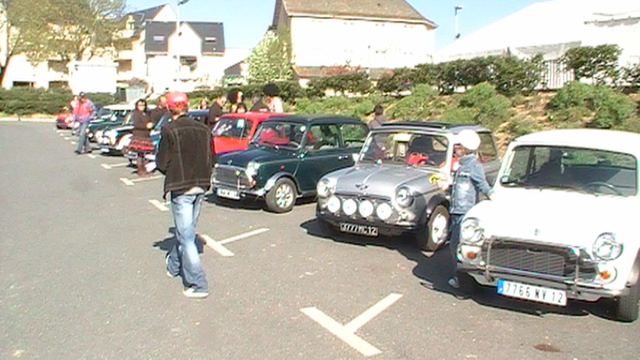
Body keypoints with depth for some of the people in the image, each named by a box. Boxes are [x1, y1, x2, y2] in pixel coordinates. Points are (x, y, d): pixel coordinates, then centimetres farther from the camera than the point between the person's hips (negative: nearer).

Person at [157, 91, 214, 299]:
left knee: (186, 236, -1)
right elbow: (211, 161, 7)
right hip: (200, 186, 6)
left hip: (180, 188, -6)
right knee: (186, 231, 22)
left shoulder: (169, 130, -10)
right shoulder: (203, 129, 5)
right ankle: (174, 265, 44)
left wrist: (174, 174, 12)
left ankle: (198, 285, -1)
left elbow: (162, 163, -8)